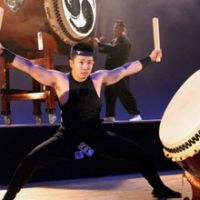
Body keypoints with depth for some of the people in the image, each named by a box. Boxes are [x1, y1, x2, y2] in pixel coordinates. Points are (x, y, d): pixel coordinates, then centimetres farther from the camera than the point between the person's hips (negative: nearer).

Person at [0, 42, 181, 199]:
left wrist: (150, 59, 10)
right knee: (30, 162, -21)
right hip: (67, 138, -3)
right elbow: (29, 67, -23)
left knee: (138, 153, 0)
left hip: (97, 136, 3)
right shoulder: (59, 79, -15)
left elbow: (125, 69, 5)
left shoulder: (99, 78, -7)